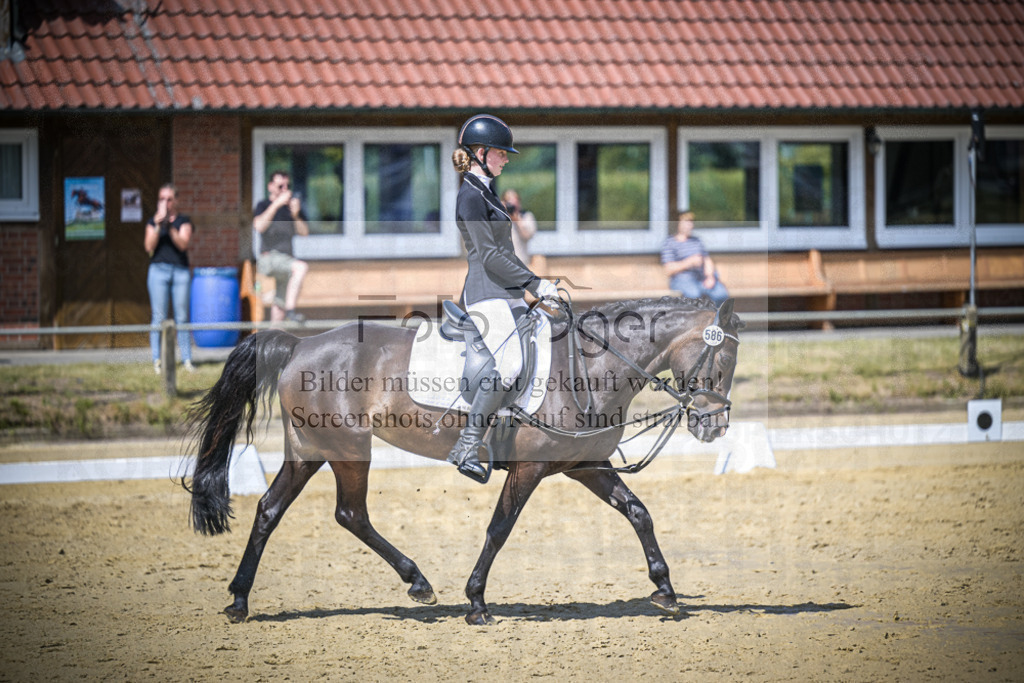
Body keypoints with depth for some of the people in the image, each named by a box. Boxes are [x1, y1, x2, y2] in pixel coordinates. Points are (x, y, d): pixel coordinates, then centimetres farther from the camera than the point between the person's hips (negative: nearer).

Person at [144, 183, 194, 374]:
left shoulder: (183, 221, 9)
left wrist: (170, 226, -18)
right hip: (159, 270, 0)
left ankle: (186, 359, 3)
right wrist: (157, 226, -13)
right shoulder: (152, 222, 11)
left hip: (180, 270, 0)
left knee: (182, 317, -1)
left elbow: (183, 243, -6)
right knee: (159, 317, -5)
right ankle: (157, 360, -4)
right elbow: (149, 246, -1)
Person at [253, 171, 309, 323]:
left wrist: (296, 215, -12)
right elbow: (259, 226, -22)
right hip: (269, 257, -6)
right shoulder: (264, 205, -1)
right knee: (302, 267, -33)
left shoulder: (292, 205, 14)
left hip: (287, 258, 6)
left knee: (280, 305, 6)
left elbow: (304, 232, 7)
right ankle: (291, 309, -37)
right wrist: (276, 203, -27)